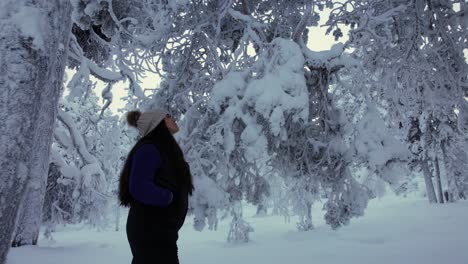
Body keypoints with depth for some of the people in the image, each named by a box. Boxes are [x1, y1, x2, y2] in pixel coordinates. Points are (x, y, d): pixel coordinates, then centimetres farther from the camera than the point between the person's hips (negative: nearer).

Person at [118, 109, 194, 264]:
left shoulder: (163, 149, 15)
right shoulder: (149, 149, -15)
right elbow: (139, 188, -24)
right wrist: (169, 197, -16)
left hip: (158, 230, 9)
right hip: (151, 231, -9)